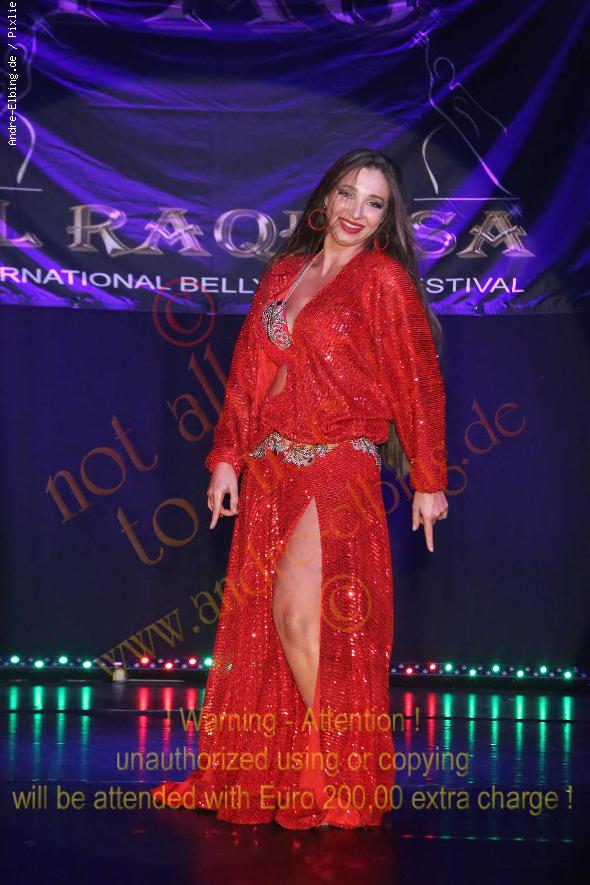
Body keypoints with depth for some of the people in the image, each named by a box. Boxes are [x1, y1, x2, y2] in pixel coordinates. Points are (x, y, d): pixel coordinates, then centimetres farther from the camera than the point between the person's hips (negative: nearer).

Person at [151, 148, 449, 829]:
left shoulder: (383, 278, -2)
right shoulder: (284, 272, 14)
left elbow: (418, 383, -3)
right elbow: (247, 370, 13)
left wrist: (427, 480, -5)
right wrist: (226, 458, 7)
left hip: (339, 469, -6)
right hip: (270, 468, 6)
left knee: (300, 614, -10)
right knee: (260, 617, 7)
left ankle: (337, 779, 5)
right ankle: (262, 771, 19)